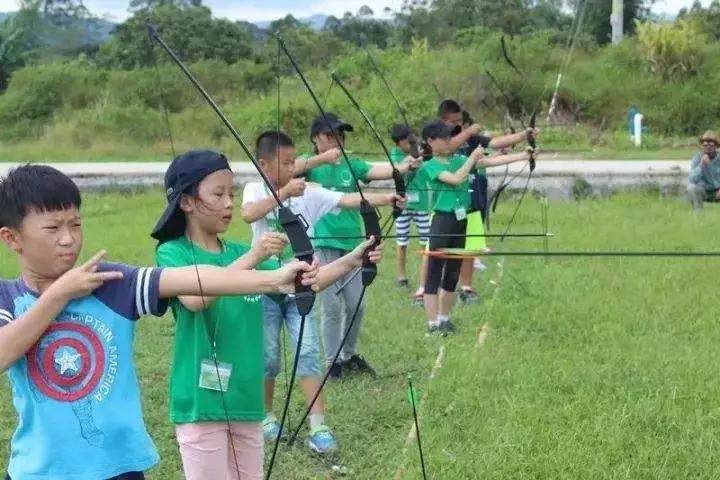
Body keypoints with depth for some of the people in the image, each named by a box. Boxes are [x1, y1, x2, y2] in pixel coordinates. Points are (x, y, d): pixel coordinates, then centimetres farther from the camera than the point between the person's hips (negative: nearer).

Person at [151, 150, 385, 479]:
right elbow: (194, 299, -26)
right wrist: (251, 258, -29)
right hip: (201, 403, -6)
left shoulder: (240, 253, 9)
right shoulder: (172, 253, -7)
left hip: (246, 399, 6)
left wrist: (351, 260, -10)